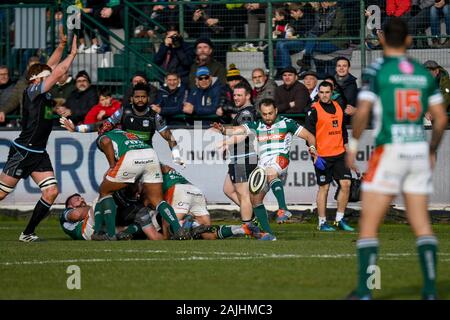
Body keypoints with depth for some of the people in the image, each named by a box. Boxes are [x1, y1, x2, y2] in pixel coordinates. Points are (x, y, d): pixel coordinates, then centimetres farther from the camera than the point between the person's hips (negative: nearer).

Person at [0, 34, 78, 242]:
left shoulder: (44, 94, 10)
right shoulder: (32, 91, -12)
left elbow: (52, 67, 20)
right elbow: (58, 72, -17)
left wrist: (61, 45, 11)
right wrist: (73, 53, -7)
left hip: (38, 154, 8)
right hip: (22, 152, -8)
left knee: (51, 191, -4)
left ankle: (28, 233, 3)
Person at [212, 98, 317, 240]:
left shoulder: (286, 123, 6)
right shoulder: (256, 126, 16)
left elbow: (309, 136, 8)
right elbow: (237, 130, 1)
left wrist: (312, 147, -13)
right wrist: (223, 130, -19)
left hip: (280, 158, -6)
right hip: (263, 163, 6)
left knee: (270, 173, -39)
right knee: (255, 198, -2)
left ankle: (283, 209, -47)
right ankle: (268, 233, 5)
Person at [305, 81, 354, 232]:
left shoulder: (338, 107, 12)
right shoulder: (314, 110, -7)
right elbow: (308, 132, -10)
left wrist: (346, 145, 17)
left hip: (339, 154, 6)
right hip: (322, 156, -5)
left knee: (346, 184, -1)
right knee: (324, 188, -2)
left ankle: (340, 219, 11)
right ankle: (322, 222, 7)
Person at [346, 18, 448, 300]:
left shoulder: (377, 70, -6)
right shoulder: (424, 73, 9)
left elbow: (363, 112, -14)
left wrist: (353, 144, -1)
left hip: (389, 150, -5)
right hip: (419, 150, 5)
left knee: (369, 224, 0)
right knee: (422, 224, 7)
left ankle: (364, 292, -5)